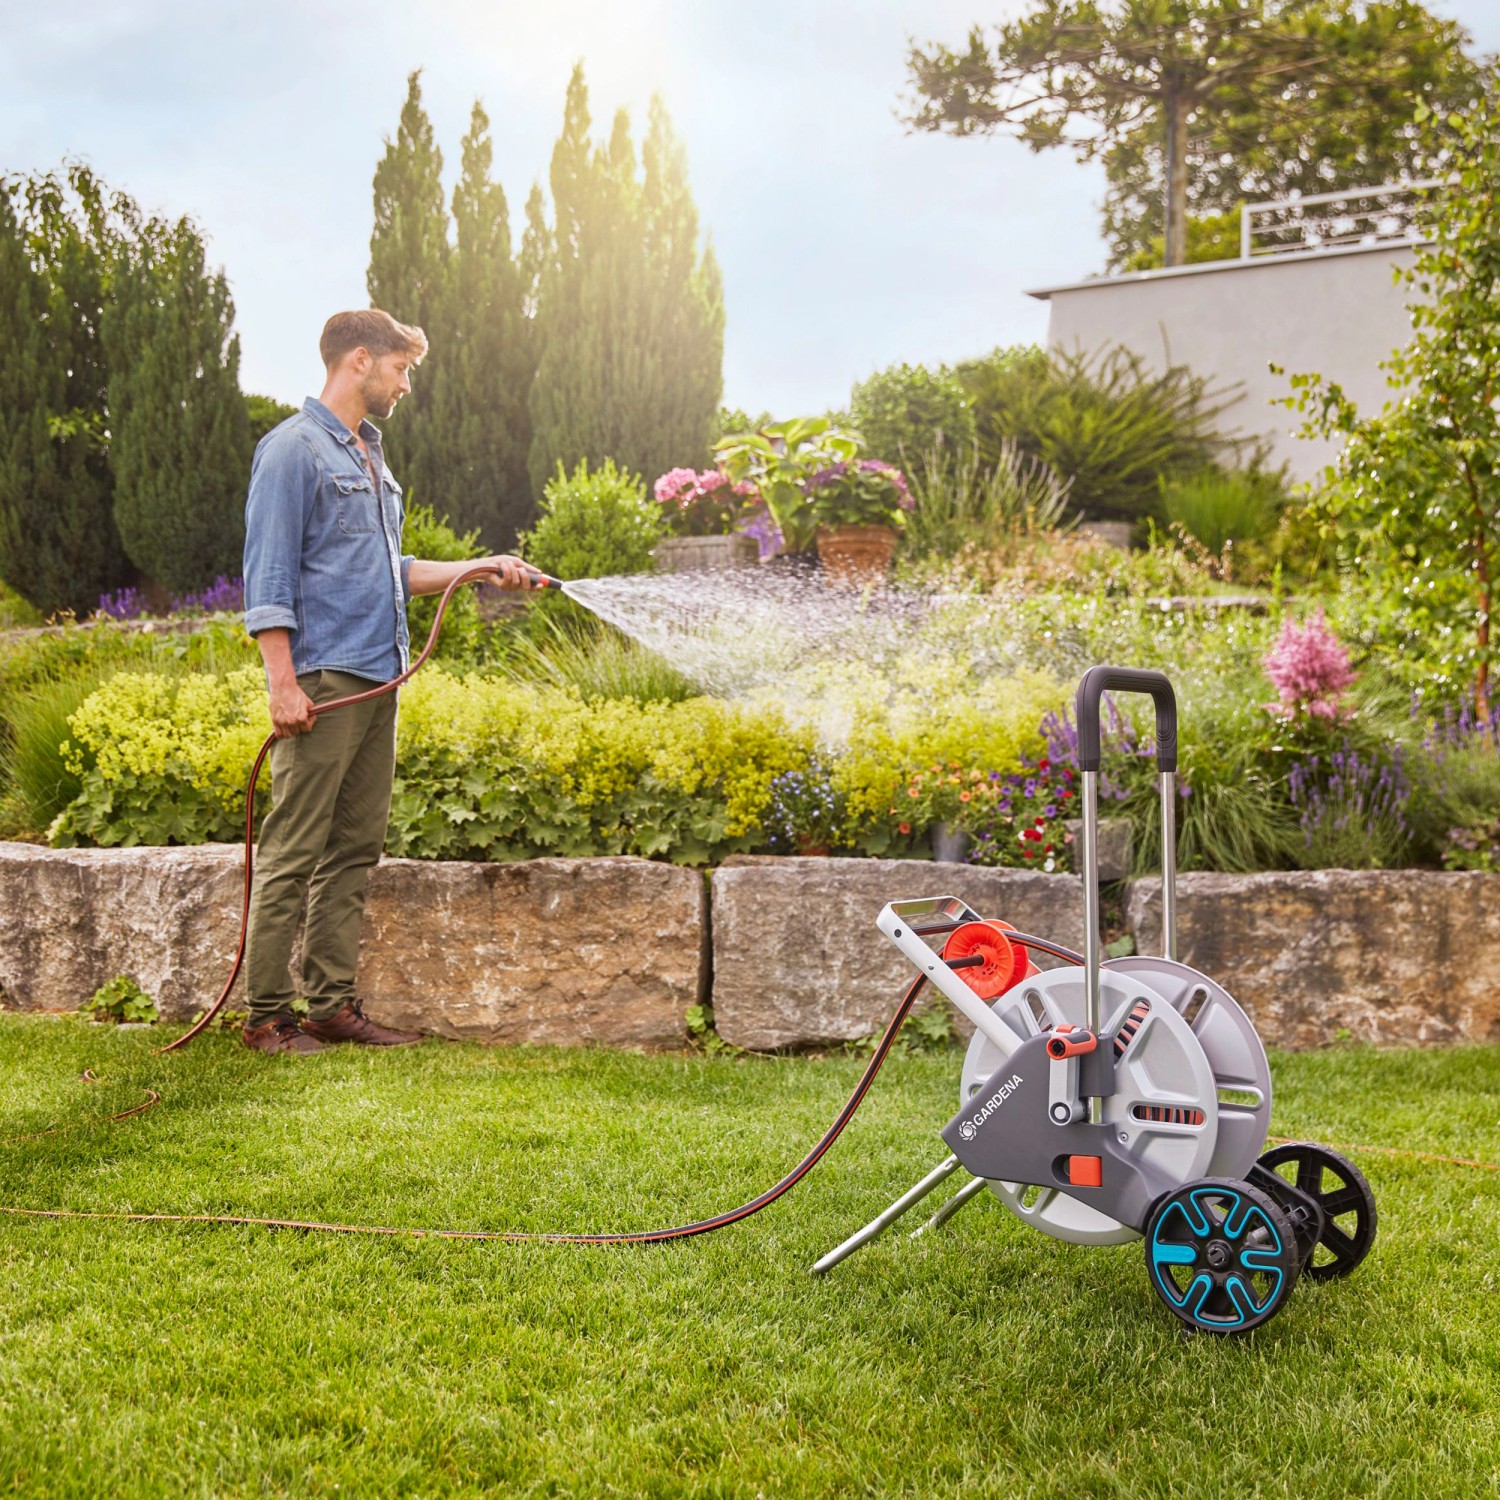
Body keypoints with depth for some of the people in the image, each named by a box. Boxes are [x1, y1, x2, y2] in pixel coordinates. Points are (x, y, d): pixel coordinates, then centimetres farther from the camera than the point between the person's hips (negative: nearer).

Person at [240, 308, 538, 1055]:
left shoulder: (370, 456, 21)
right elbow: (269, 575, -11)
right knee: (292, 854, -5)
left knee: (354, 851, 9)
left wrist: (481, 567, 20)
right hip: (323, 681, -9)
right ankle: (267, 1015, 0)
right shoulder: (294, 448, -6)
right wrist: (282, 682, -17)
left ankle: (333, 1003, 15)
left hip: (378, 682, 9)